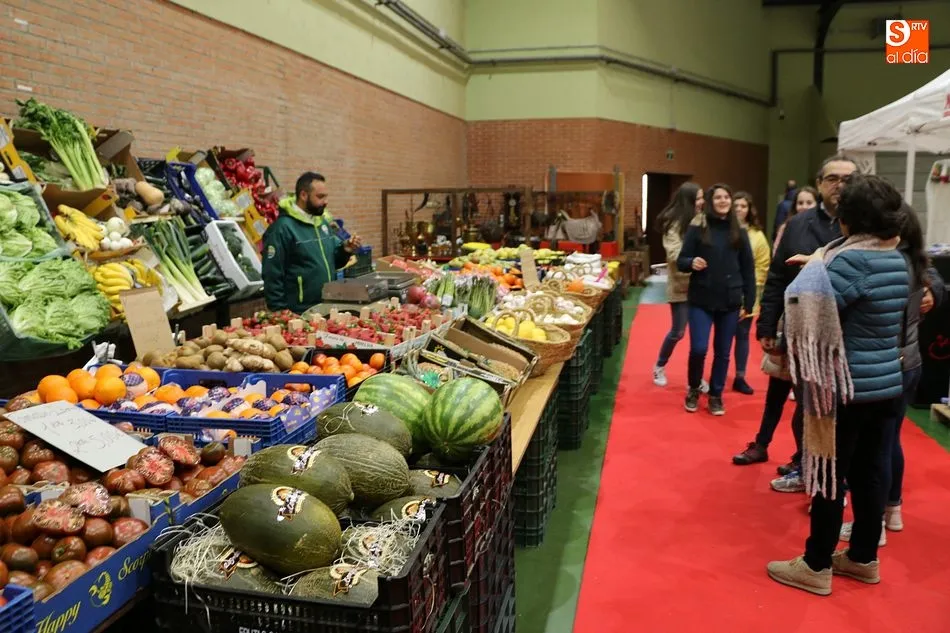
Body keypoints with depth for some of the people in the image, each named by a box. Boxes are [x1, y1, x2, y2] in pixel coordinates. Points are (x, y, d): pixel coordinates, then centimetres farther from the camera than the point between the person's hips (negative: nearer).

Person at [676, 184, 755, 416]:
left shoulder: (739, 232, 5)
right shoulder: (697, 228, -2)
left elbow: (748, 268, 7)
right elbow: (681, 261, -1)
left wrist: (749, 300, 3)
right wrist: (691, 263, -23)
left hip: (730, 301, 2)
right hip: (701, 299, -2)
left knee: (723, 352, 8)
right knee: (698, 348, -7)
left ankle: (715, 395, 24)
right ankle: (693, 389, 20)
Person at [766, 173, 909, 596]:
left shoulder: (852, 259, -19)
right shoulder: (896, 260, 7)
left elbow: (808, 306, -26)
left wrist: (814, 266, -8)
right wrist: (821, 264, 12)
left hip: (848, 386, -8)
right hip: (887, 383, 8)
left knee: (830, 474, 3)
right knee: (870, 473, 16)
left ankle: (817, 567, 14)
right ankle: (864, 558, 30)